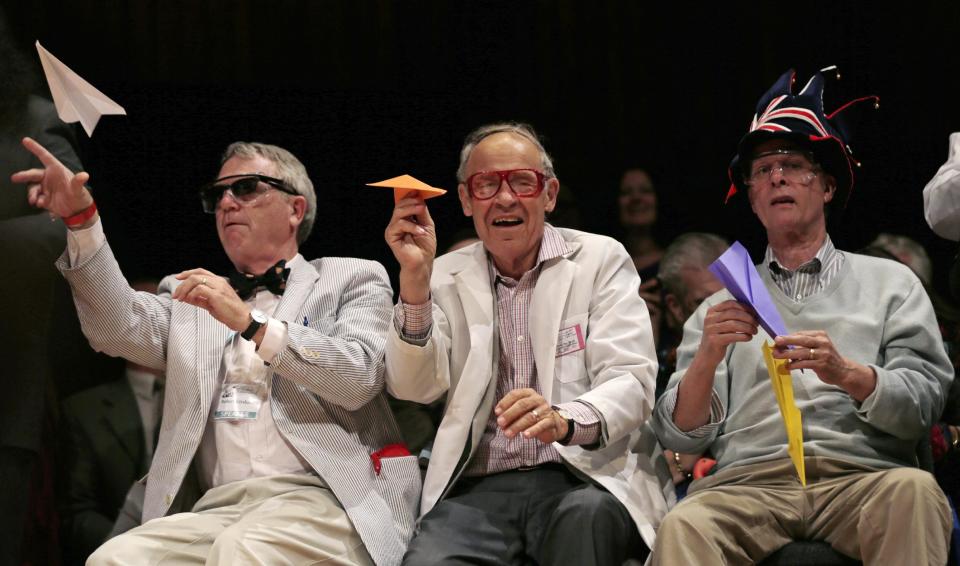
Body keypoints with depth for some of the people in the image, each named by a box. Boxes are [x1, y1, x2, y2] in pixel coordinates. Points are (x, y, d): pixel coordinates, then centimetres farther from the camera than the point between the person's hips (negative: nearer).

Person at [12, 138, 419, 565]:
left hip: (322, 499, -4)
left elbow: (358, 378, -2)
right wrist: (80, 219, -8)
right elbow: (121, 328, 5)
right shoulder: (196, 296, 26)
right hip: (217, 509, 4)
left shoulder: (351, 280, 16)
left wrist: (249, 322, -8)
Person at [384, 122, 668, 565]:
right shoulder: (446, 277, 15)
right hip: (479, 489, 1)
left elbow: (631, 383, -4)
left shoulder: (601, 260, 8)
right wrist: (414, 277, -11)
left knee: (585, 517, -36)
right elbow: (415, 387, 2)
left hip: (585, 479, -1)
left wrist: (564, 420, -26)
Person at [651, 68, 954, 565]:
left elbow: (923, 404, 6)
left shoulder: (889, 283, 20)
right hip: (751, 482, 0)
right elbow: (681, 436, 13)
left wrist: (848, 374, -14)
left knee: (911, 491, -36)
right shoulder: (722, 307, 24)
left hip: (861, 477, 1)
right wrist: (707, 358, -6)